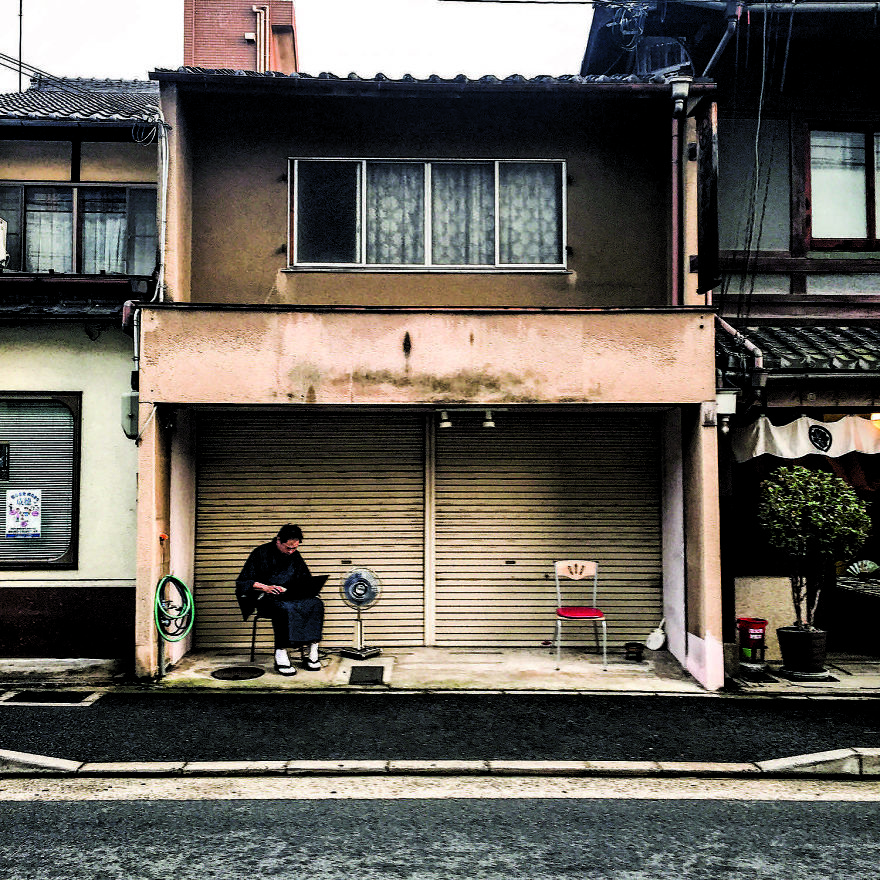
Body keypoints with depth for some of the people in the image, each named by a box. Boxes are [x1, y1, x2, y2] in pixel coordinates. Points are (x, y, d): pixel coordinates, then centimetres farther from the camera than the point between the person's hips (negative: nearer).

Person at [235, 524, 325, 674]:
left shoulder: (295, 556, 13)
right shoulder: (261, 553, -3)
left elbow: (306, 581, 22)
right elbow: (242, 582, -5)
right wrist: (266, 588, -19)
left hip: (291, 597, 5)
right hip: (266, 599, -5)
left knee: (316, 604, -25)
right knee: (285, 608, -40)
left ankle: (309, 651, -26)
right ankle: (281, 657, -37)